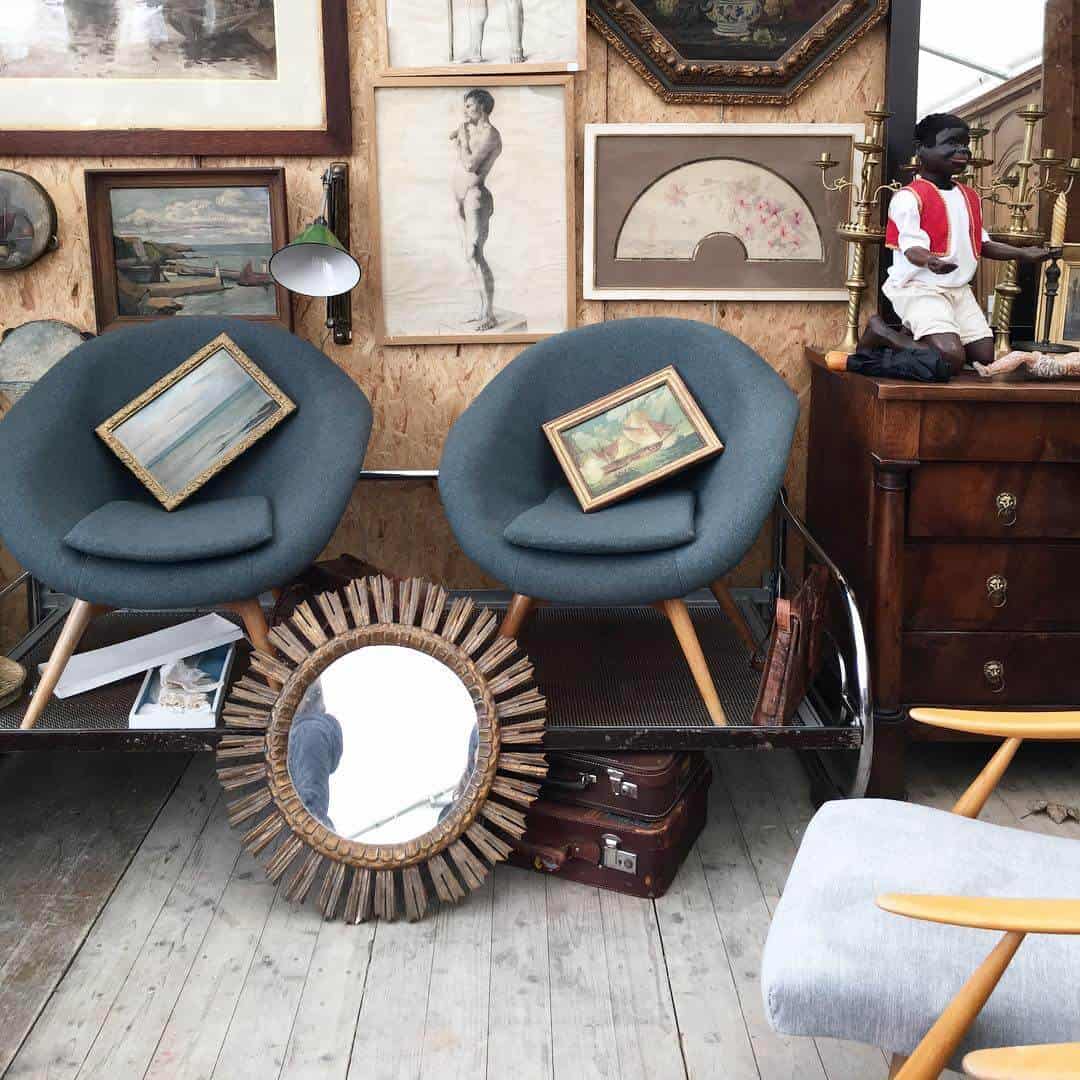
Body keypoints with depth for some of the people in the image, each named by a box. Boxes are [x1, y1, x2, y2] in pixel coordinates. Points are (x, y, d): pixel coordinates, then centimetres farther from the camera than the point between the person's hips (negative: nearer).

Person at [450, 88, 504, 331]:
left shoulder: (490, 134, -10)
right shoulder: (472, 130, 16)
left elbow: (470, 164, -20)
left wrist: (463, 138, -7)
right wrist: (458, 139, 15)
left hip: (476, 197, -9)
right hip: (460, 199, 9)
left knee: (475, 255, -16)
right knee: (471, 257, 9)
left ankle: (489, 315, -17)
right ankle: (483, 309, 13)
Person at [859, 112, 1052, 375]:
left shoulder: (971, 197, 15)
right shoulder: (909, 197, -12)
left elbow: (980, 243, 21)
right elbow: (912, 248, -20)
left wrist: (1022, 254, 13)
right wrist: (929, 261, -42)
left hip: (959, 289, 8)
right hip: (920, 288, -8)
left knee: (985, 356, 0)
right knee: (951, 358, -23)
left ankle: (912, 334, 17)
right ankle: (881, 332, -2)